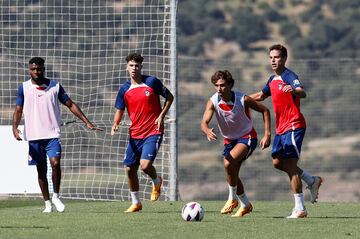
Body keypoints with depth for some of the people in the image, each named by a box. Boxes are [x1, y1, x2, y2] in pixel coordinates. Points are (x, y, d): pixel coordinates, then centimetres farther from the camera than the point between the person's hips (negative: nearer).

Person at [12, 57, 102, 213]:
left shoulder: (55, 86, 3)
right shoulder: (24, 88, 3)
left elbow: (70, 105, 8)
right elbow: (18, 111, 4)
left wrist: (87, 122, 3)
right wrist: (15, 129, -13)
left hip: (52, 134, -1)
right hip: (33, 136, 1)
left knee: (55, 163, -18)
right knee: (41, 169, 6)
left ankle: (56, 196, 1)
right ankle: (47, 203, 15)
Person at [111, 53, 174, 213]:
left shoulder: (152, 82, -6)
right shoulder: (124, 90, 3)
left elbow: (169, 97, 4)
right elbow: (119, 110, 11)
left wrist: (161, 116, -7)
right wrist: (116, 124, -10)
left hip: (153, 133, -5)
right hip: (135, 134, 5)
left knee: (145, 165, -21)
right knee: (130, 168, 5)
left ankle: (156, 181, 15)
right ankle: (135, 203, 22)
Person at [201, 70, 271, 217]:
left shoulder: (243, 99, -22)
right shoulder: (213, 102, -16)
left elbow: (264, 111, -7)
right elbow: (204, 122, -29)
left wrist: (267, 135, -12)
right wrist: (208, 131, -54)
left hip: (247, 137, -5)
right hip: (229, 140, 5)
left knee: (228, 163, -28)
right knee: (232, 175, 9)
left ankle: (233, 198, -10)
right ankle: (246, 205, 32)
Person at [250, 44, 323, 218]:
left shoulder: (289, 76, -14)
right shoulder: (273, 80, 15)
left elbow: (302, 93, -33)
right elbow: (261, 96, 32)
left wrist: (293, 90, -54)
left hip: (293, 126, -9)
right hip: (281, 127, 9)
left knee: (290, 165, -12)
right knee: (277, 162, 12)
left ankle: (300, 208, -9)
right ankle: (312, 181, 26)